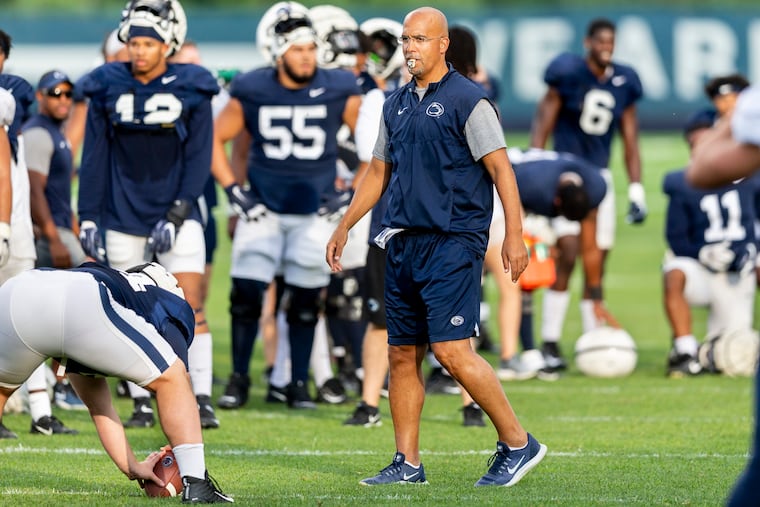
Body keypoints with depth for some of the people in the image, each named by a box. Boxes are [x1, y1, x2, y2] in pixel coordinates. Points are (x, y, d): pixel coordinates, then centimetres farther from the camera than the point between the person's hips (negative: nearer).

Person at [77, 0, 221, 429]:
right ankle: (142, 404, 10)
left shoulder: (192, 91, -2)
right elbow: (95, 158, 7)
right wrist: (88, 217, 3)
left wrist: (177, 214, -10)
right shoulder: (108, 88, 2)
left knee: (190, 307, -9)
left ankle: (203, 400, -6)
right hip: (123, 217, 2)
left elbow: (199, 160, -2)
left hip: (176, 215, -2)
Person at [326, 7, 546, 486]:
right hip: (404, 244, 7)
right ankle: (407, 464, 12)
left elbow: (501, 169, -9)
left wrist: (514, 234, -17)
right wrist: (344, 228, 25)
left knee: (452, 350, -14)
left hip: (453, 243, -7)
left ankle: (518, 443, -3)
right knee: (402, 355, 6)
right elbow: (379, 173, 26)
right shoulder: (397, 105, 16)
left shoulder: (467, 100, -6)